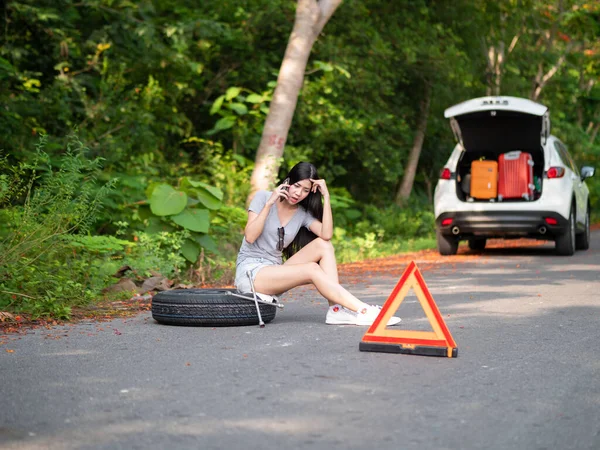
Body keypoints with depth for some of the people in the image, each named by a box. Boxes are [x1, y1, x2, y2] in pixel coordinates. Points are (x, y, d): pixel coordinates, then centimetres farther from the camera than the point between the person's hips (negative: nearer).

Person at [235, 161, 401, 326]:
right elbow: (249, 237, -16)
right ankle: (363, 311, -34)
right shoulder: (263, 198, -3)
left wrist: (326, 197, -14)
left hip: (274, 272, 6)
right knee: (312, 269, -27)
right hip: (250, 272, -5)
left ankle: (336, 309, -28)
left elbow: (326, 235, -15)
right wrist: (269, 204, -19)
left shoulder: (303, 214, 6)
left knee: (323, 244, -15)